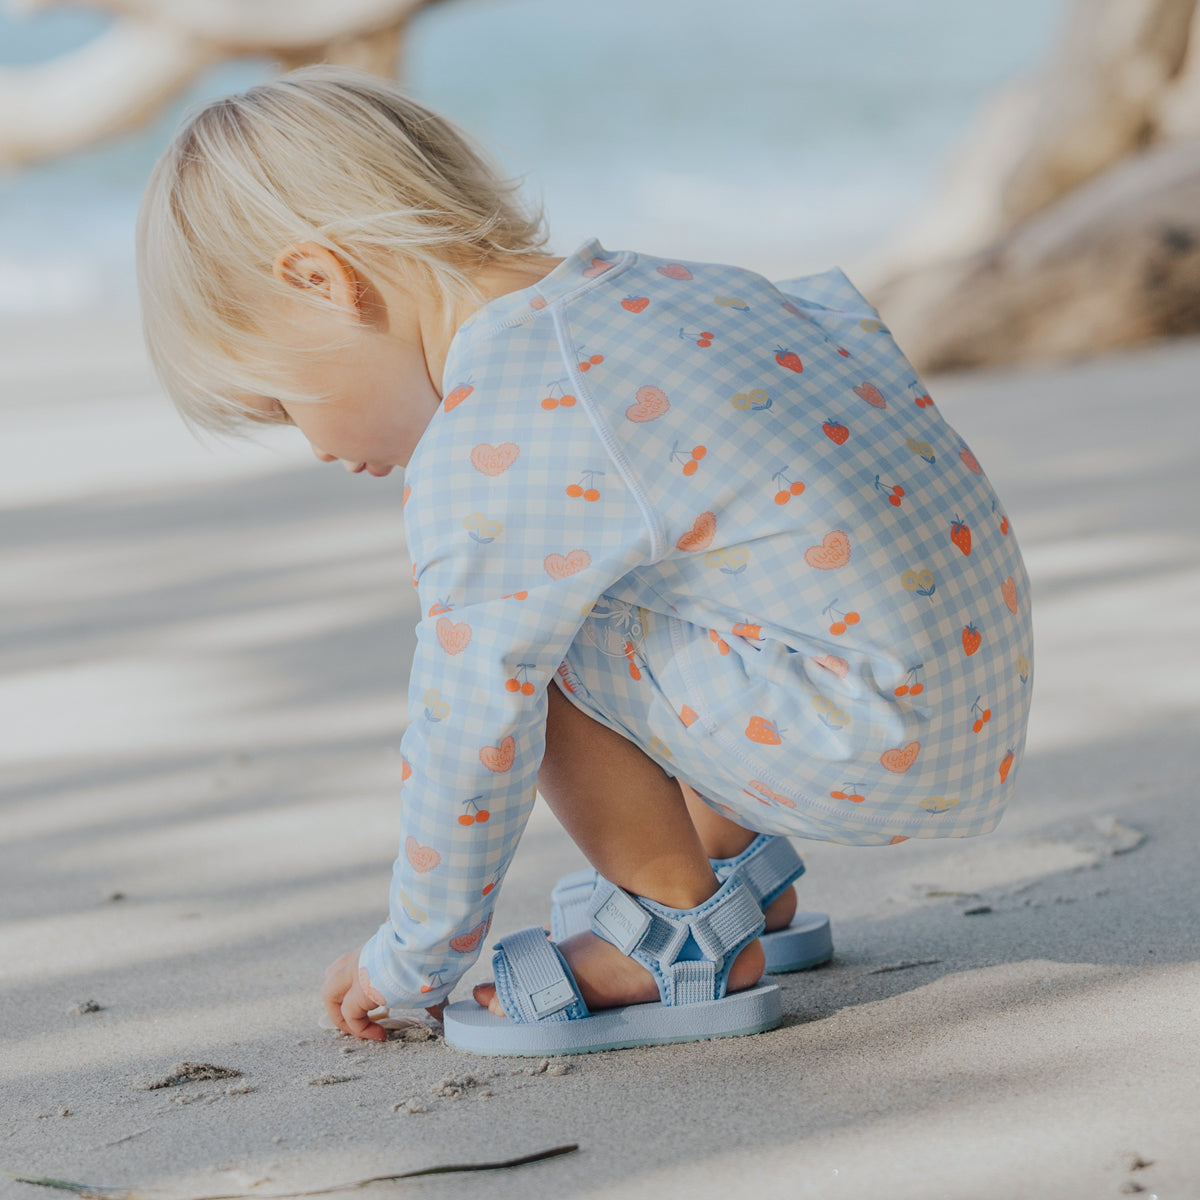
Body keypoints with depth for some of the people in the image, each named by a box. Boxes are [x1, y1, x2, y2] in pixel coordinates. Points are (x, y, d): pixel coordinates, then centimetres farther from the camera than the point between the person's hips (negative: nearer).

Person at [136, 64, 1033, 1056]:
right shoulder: (653, 286, 9)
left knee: (514, 643, -8)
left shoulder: (480, 461, -16)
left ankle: (684, 945, 4)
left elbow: (469, 743, -11)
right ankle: (743, 878, 30)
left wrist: (412, 961, 6)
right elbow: (846, 319, 24)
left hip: (881, 752, -10)